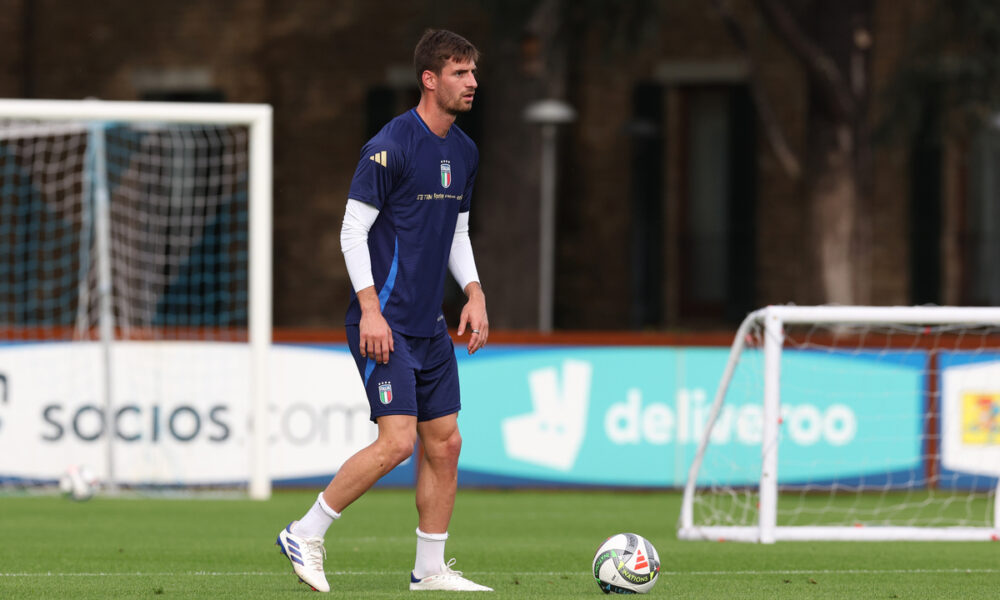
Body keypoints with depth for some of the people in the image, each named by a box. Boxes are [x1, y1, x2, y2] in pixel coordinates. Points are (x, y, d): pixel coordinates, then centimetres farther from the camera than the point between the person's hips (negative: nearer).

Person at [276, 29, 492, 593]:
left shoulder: (465, 153, 12)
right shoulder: (391, 145, -14)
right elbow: (353, 229, -13)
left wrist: (474, 293, 8)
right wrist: (371, 310, -18)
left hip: (431, 326, 8)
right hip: (386, 323, -8)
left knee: (445, 442, 6)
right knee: (397, 441, -15)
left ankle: (431, 568, 15)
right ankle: (305, 536, -3)